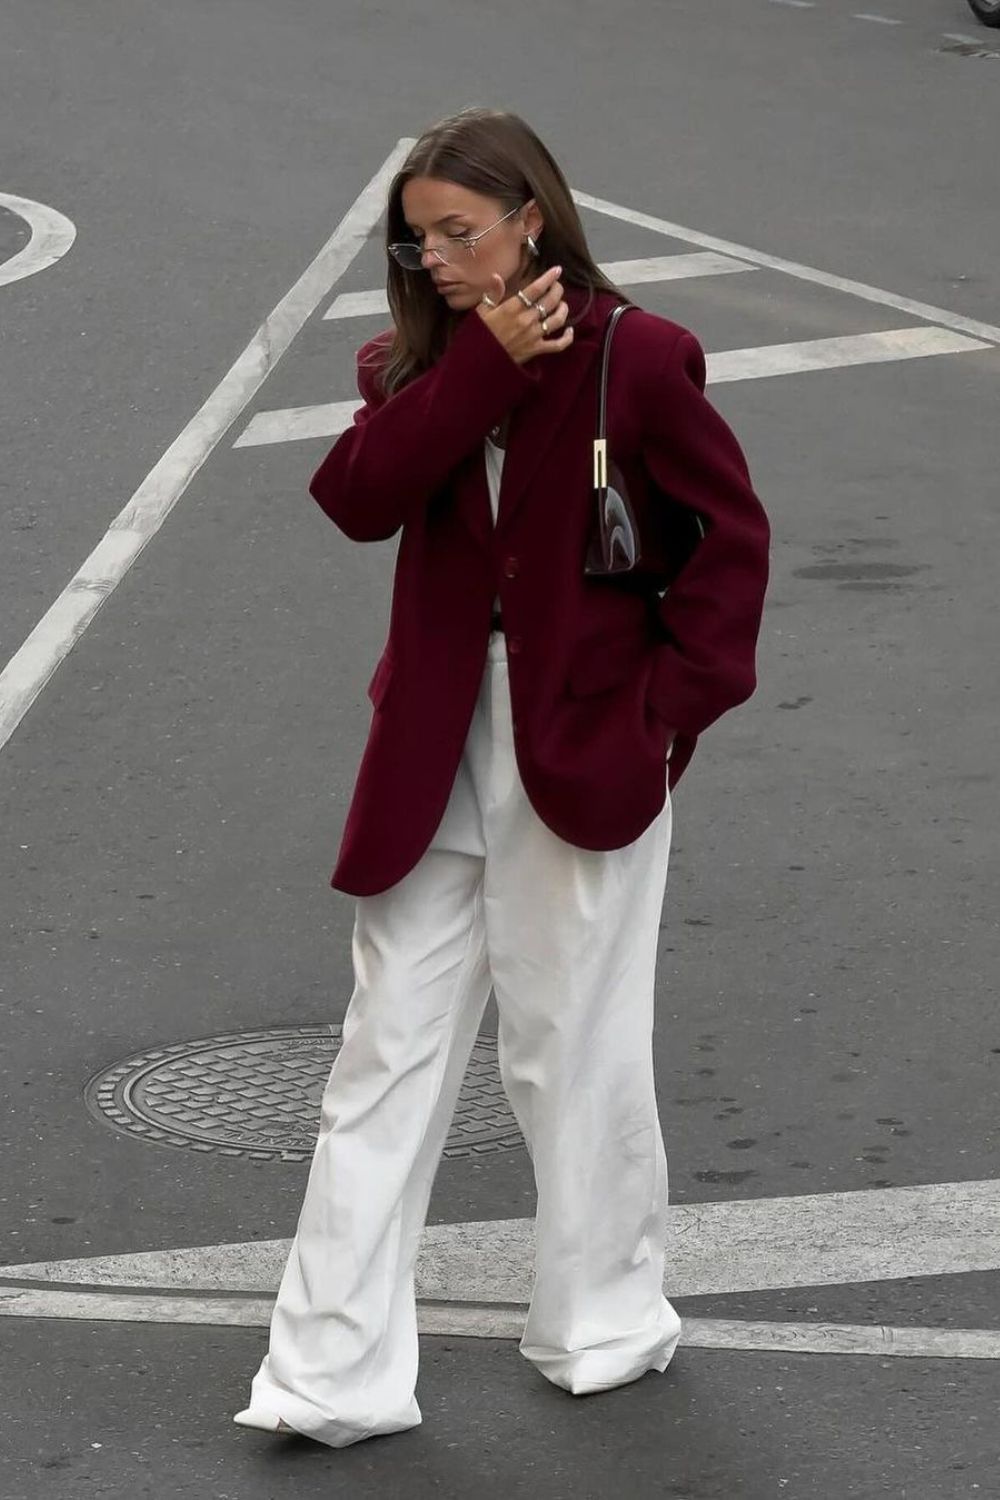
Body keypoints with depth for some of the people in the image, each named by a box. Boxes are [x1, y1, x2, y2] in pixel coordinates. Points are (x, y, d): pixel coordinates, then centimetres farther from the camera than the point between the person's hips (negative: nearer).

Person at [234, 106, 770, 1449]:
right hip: (434, 761, 4)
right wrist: (483, 366, -19)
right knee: (390, 1056, 3)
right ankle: (337, 1374, 5)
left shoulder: (634, 359, -7)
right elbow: (360, 496, -12)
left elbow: (732, 534, -4)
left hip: (581, 752, -4)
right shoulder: (416, 366, 6)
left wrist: (676, 699, -10)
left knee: (572, 1049, 7)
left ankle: (608, 1323, 27)